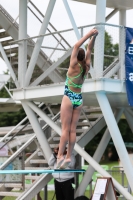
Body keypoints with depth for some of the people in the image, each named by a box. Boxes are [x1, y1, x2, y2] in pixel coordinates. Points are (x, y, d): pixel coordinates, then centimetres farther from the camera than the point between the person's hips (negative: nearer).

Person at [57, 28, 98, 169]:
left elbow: (76, 46, -15)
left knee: (65, 129, -7)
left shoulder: (74, 66, -13)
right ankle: (68, 157, 1)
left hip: (69, 98, -5)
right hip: (79, 100, 5)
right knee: (72, 130, 3)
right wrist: (93, 37, -3)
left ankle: (60, 155, -12)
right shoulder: (86, 67, 1)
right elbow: (89, 49, 7)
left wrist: (89, 35, -14)